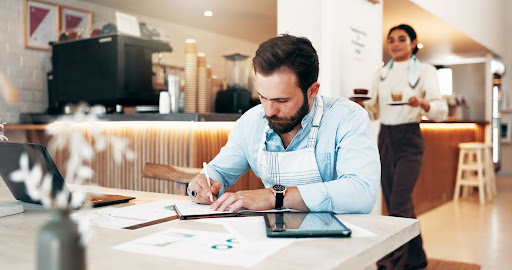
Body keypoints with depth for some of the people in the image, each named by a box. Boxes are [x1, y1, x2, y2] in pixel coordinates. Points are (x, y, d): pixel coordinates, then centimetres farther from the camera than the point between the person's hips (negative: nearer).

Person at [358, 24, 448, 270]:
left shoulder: (425, 71, -1)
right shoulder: (381, 74, 13)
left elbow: (441, 111, -7)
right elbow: (374, 110, 12)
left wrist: (421, 103, -28)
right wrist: (361, 104, -10)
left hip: (409, 140, -5)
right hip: (385, 138, 5)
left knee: (399, 205, -14)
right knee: (398, 203, 10)